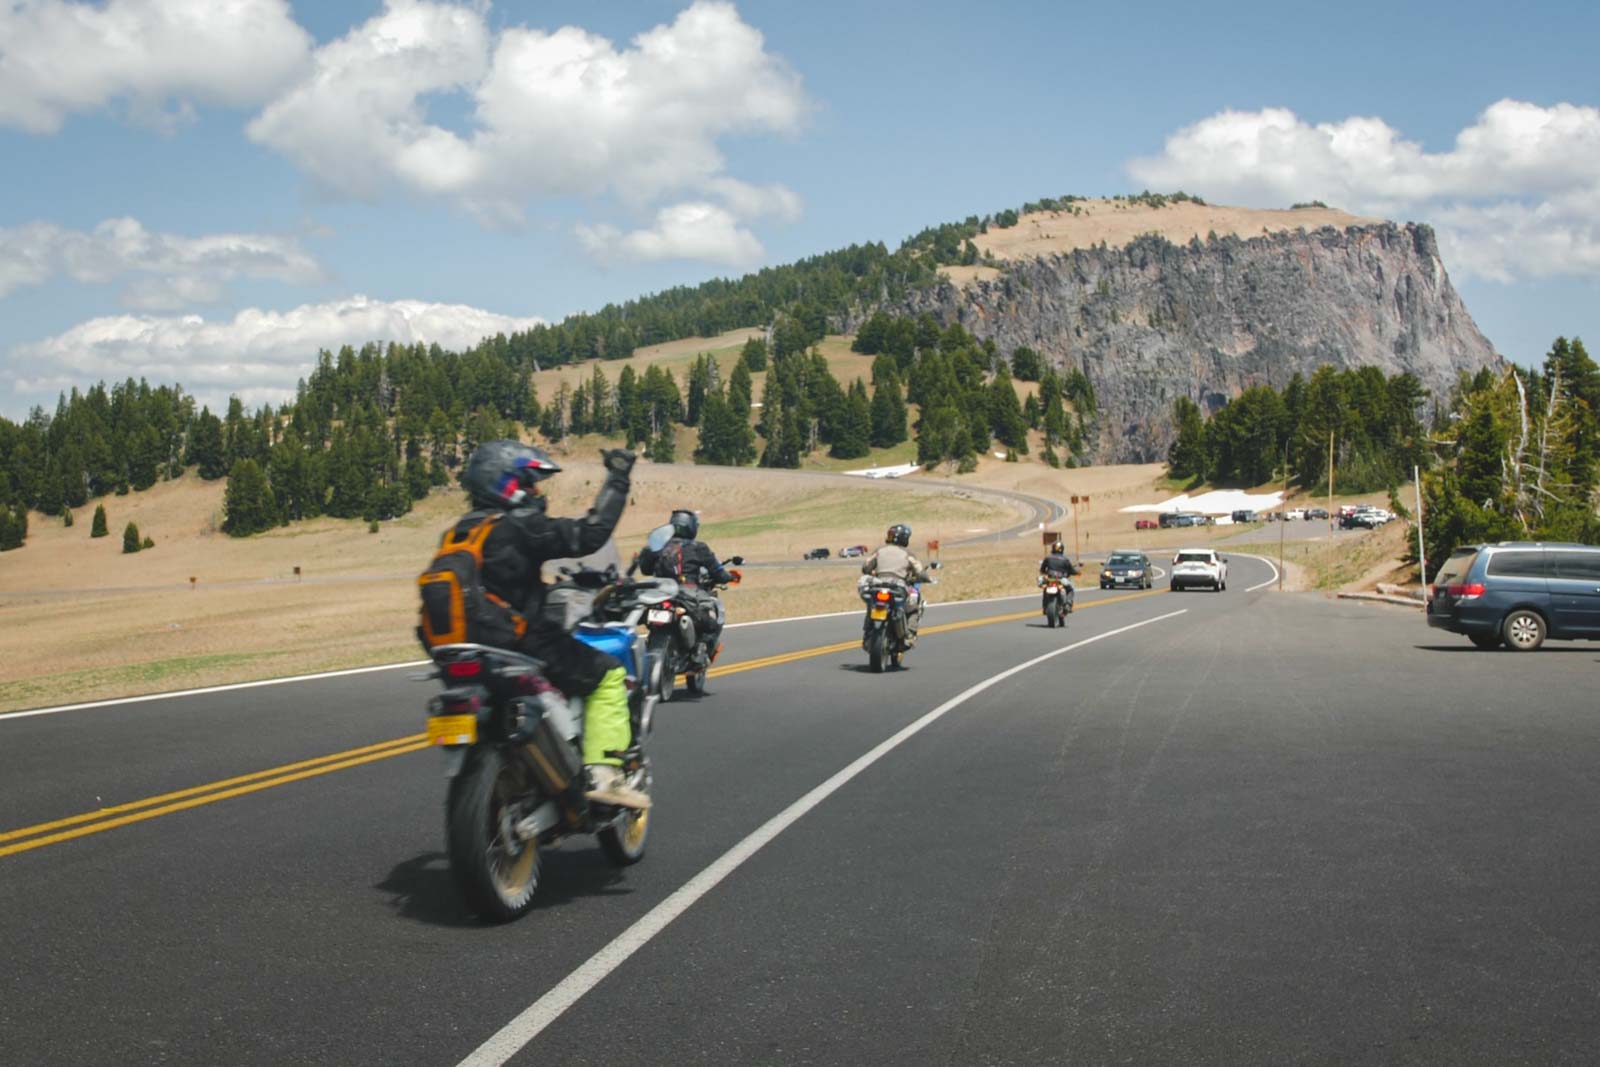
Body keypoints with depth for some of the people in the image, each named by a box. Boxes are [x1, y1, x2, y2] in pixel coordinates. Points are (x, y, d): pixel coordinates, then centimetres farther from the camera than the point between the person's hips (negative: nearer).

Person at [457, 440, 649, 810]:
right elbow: (588, 535, -19)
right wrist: (616, 481, -10)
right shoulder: (519, 526, -14)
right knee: (608, 673, 3)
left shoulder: (459, 532, 11)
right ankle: (603, 773, -10)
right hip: (524, 645, -8)